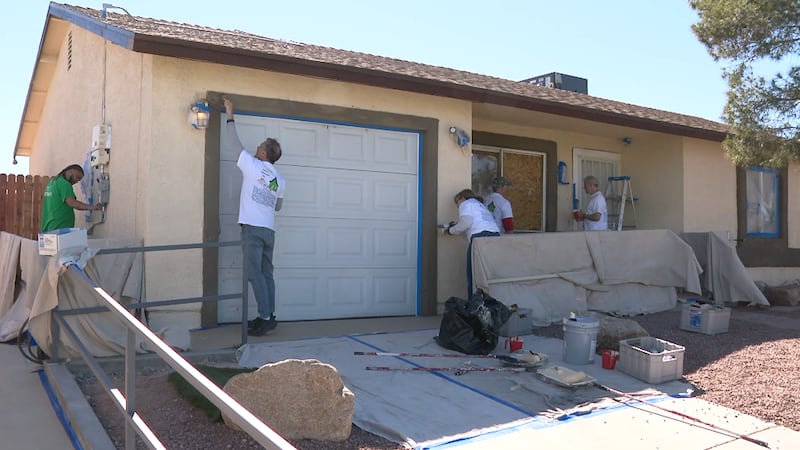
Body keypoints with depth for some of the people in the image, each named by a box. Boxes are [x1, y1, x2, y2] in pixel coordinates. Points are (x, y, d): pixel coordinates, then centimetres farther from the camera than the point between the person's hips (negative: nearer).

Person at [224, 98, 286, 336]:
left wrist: (230, 116, 17)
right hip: (269, 230, 6)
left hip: (252, 228, -6)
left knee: (255, 274, -7)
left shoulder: (252, 165, -3)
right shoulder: (280, 179, 13)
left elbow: (234, 143, 7)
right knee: (267, 274, 8)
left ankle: (265, 317, -10)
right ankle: (268, 316, 10)